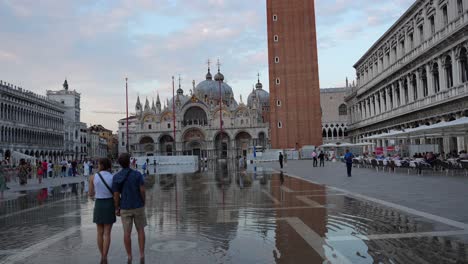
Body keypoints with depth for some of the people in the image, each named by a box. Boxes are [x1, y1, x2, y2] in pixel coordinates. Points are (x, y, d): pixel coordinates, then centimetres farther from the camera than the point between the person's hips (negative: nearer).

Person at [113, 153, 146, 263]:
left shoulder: (116, 177, -9)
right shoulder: (138, 174, -13)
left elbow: (116, 195, -8)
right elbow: (142, 191, -13)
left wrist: (116, 209, 6)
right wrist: (143, 204, 3)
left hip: (125, 208, 1)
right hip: (138, 206, -1)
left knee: (127, 232, 11)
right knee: (140, 230, 13)